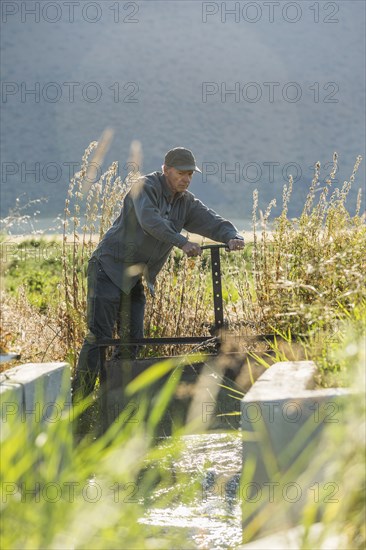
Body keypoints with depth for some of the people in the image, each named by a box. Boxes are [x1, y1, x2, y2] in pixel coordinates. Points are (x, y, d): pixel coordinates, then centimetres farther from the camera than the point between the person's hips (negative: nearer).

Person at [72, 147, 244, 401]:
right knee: (99, 336, -14)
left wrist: (233, 237, -19)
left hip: (134, 279, 8)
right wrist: (182, 243, -40)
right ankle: (78, 400, -14)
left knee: (133, 339, 5)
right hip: (109, 267, -8)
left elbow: (215, 223, 4)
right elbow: (150, 220, -30)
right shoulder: (145, 187, -13)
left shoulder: (186, 203, 9)